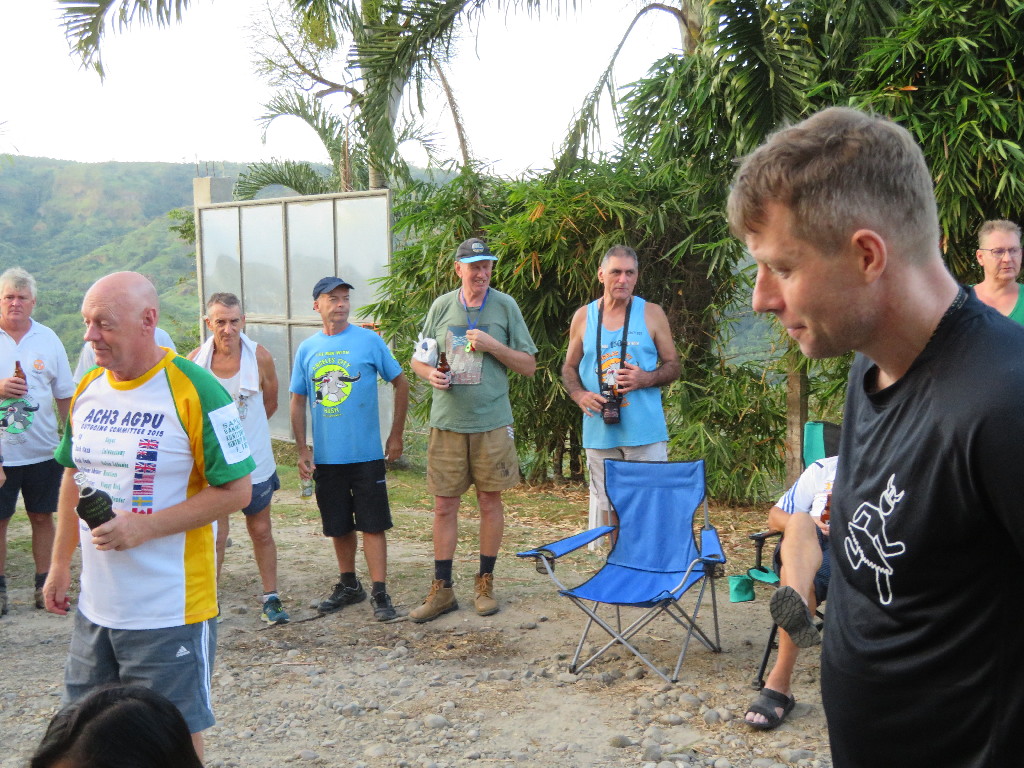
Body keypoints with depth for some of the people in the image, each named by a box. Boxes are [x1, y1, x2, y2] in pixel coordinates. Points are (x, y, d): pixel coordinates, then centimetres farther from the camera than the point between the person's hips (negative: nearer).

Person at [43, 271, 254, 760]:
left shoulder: (194, 391, -15)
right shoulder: (87, 389, 6)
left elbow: (236, 491, -14)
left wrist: (146, 526, -21)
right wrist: (60, 564, 15)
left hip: (169, 611, -6)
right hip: (95, 605, 7)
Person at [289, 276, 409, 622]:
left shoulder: (370, 341, -3)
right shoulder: (307, 349, 5)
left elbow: (400, 383, 2)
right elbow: (298, 402, 9)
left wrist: (396, 435, 0)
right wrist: (302, 450, 3)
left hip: (366, 453, -3)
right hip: (325, 456, 3)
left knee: (373, 525, -1)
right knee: (338, 526, 13)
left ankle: (379, 593, 5)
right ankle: (348, 585, 28)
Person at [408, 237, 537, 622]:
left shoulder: (505, 306, 0)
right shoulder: (441, 306, 5)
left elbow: (529, 366, 0)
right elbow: (420, 360, 13)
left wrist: (492, 345, -13)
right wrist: (430, 373, -9)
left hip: (491, 422, -1)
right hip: (447, 422, 1)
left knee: (490, 501, 7)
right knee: (444, 506, 5)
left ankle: (485, 582, 22)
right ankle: (442, 589, 14)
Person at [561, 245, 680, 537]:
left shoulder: (652, 314, 5)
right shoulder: (583, 317, 9)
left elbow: (673, 366, 7)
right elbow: (569, 368, 16)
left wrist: (646, 379, -13)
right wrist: (580, 395, -5)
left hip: (646, 433, -2)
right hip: (599, 432, 2)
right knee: (603, 506, 8)